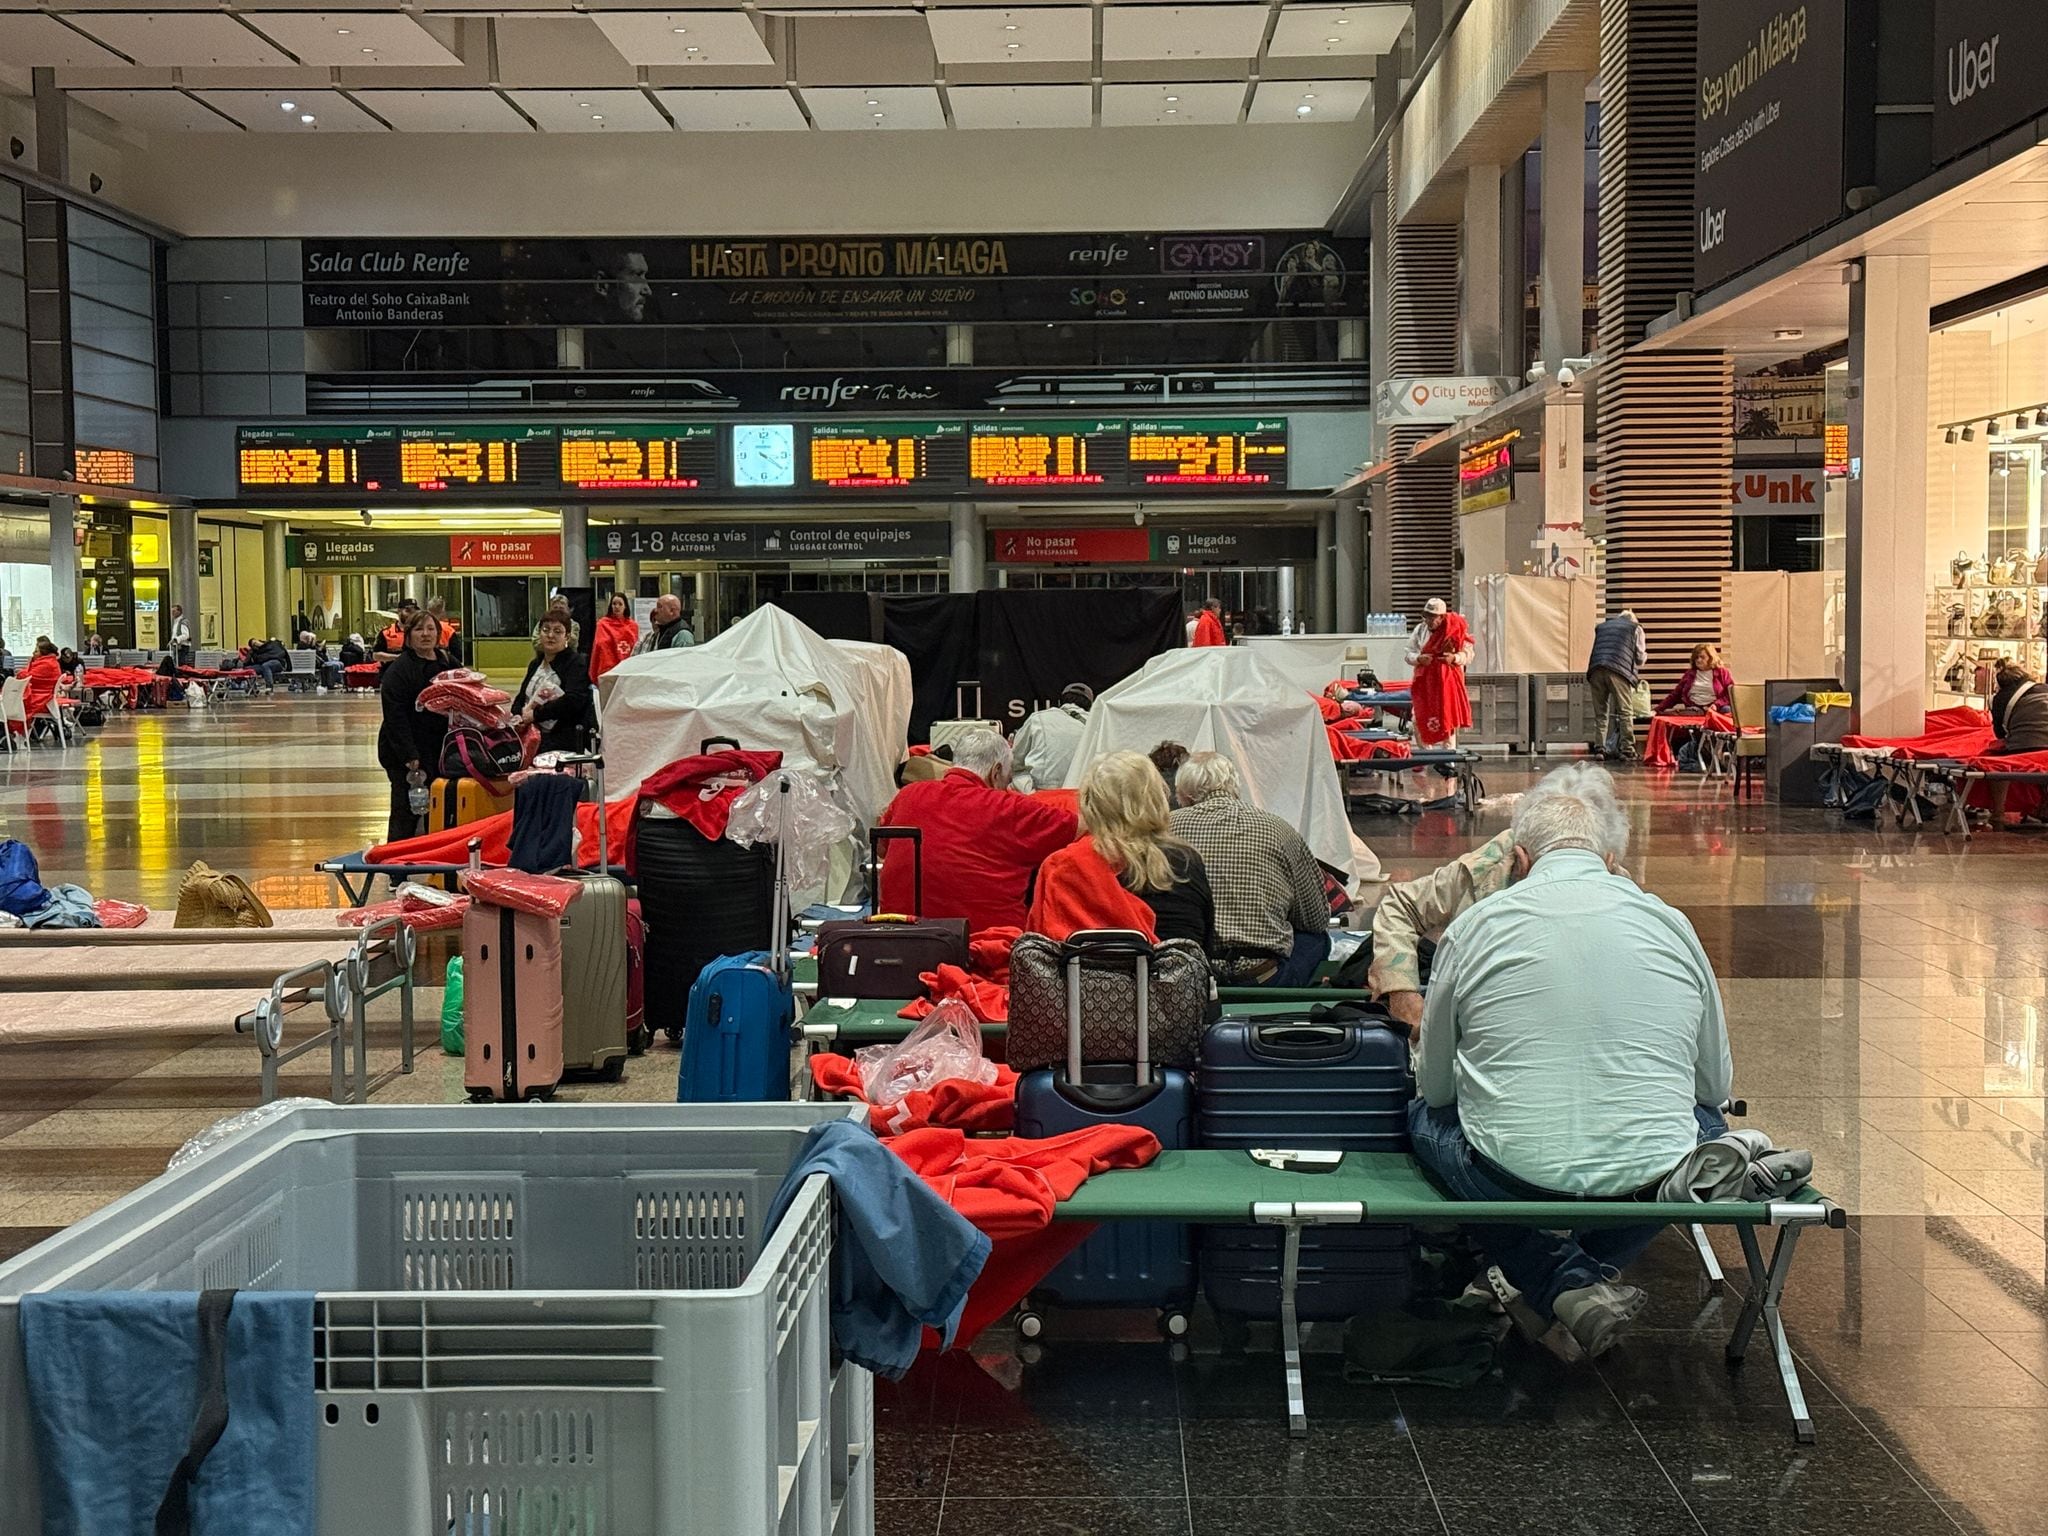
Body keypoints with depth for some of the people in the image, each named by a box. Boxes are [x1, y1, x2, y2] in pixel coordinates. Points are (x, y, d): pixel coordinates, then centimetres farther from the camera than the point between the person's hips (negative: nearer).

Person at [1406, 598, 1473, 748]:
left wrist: (1455, 658, -21)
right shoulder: (1419, 630, 4)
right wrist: (1419, 659, -17)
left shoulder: (1454, 631, -5)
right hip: (1424, 681, 3)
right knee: (1419, 720, 1)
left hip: (1447, 680, -3)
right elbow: (1409, 654, 5)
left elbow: (1468, 654, -2)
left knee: (1448, 720, 0)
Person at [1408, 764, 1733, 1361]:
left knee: (1423, 1116, 29)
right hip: (1652, 1179, 2)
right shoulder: (1670, 924, 5)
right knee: (1707, 1122, 35)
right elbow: (1718, 1085, 15)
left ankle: (1564, 1282, 10)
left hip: (1513, 1179, -2)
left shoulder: (1474, 926, 1)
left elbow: (1434, 1085, 11)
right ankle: (1596, 1271, 16)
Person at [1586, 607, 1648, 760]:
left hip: (1596, 670, 4)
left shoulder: (1601, 626, 28)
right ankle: (1627, 750, -5)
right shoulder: (1635, 628, 16)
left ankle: (1599, 749, 5)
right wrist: (1645, 655, 36)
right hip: (1619, 671, -4)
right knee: (1625, 712, 0)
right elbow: (1640, 658, 13)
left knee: (1600, 713, 10)